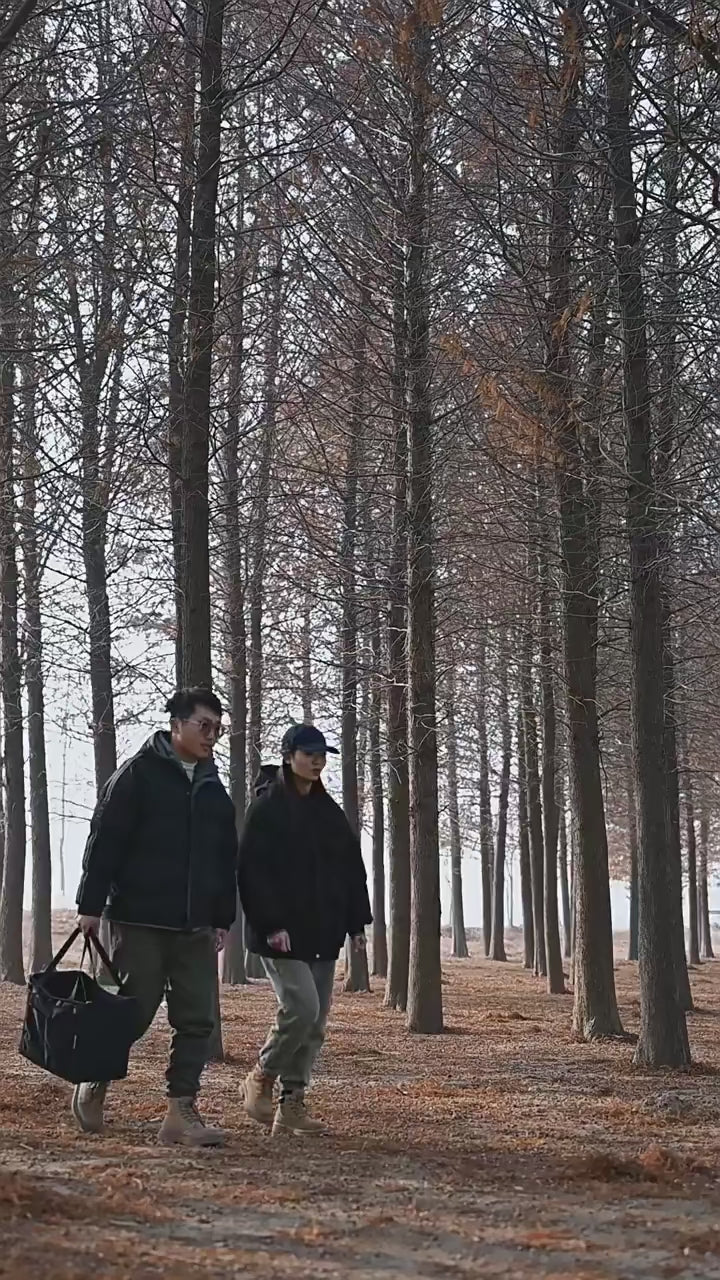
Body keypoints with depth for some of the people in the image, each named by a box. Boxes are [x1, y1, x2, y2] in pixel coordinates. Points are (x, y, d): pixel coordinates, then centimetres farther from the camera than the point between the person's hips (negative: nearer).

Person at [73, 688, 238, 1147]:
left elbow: (227, 862, 19)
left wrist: (223, 919, 14)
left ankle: (181, 1113, 4)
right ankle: (93, 1088, 23)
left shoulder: (215, 791, 14)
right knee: (132, 1014, 0)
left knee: (198, 1020, 0)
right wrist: (91, 905, -11)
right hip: (140, 922, -6)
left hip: (195, 929, 6)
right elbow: (105, 842, -8)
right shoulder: (137, 776, -5)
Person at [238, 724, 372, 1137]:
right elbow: (254, 871, -12)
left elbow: (352, 868, 16)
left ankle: (292, 1105, 11)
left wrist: (357, 922, 9)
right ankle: (261, 1079, 4)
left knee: (316, 1023, 5)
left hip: (323, 933, 7)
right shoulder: (266, 808, -7)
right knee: (302, 1008, -17)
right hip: (283, 934, -7)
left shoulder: (330, 812, 14)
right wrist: (270, 925, -18)